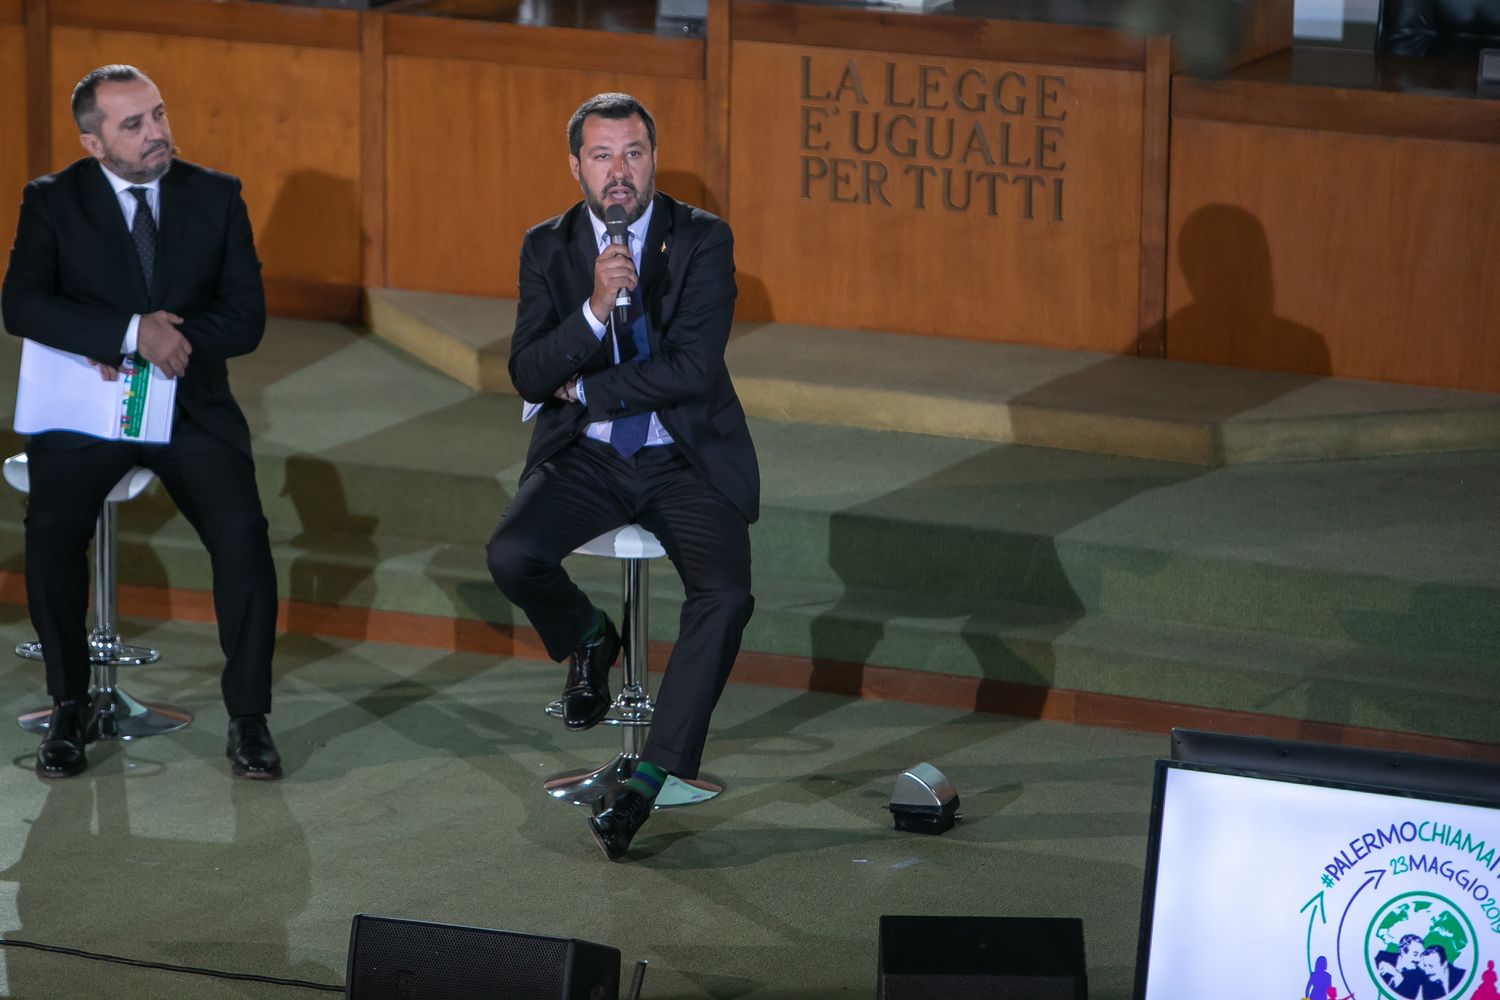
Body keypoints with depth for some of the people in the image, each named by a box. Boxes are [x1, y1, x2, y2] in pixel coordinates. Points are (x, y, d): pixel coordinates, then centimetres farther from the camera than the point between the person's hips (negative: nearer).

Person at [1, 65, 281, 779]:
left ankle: (248, 720, -12)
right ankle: (69, 712, -9)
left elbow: (246, 318, 1)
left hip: (191, 406, 1)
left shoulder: (215, 196, 6)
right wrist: (132, 333, -24)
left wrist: (167, 345, -13)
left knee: (242, 530, -24)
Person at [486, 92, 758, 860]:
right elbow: (528, 376, -8)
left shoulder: (702, 241, -4)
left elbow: (692, 367, -14)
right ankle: (588, 641, 9)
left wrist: (583, 388, -8)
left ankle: (652, 777, -20)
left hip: (685, 458, -2)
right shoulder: (548, 248, 3)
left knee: (725, 595, -27)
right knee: (511, 556, -26)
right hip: (587, 456, 2)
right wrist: (595, 308, -24)